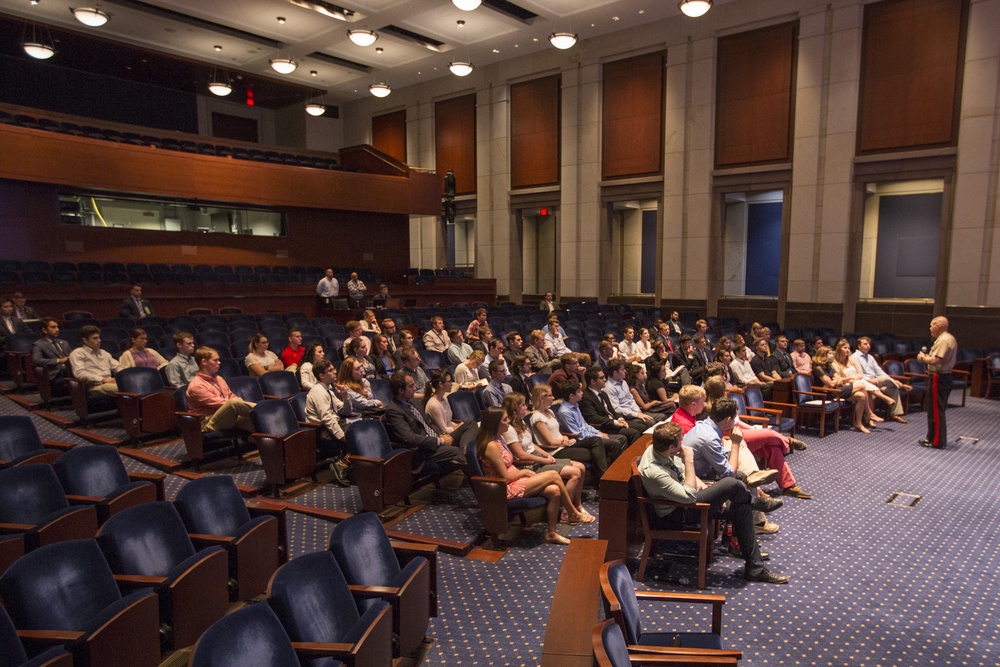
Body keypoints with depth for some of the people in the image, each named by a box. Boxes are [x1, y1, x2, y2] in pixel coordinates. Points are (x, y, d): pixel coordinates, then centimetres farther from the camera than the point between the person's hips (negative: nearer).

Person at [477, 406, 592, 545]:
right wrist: (524, 472, -4)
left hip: (514, 481, 9)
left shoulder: (499, 438, 8)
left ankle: (552, 533, 2)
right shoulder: (491, 446, -22)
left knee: (554, 490, -10)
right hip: (507, 489, -9)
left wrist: (522, 472, -2)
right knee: (553, 475, -12)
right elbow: (505, 477, -19)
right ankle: (573, 514, 8)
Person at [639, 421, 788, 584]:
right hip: (679, 513, -9)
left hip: (684, 493, 9)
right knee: (732, 484, -22)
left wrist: (700, 484, -4)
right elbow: (689, 497, -30)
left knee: (742, 506, 0)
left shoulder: (658, 449, -8)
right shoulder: (653, 472, -34)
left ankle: (755, 568, 12)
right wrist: (689, 461, -28)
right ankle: (756, 502, 17)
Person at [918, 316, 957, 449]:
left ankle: (936, 441, 2)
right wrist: (928, 357, 8)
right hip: (945, 376, 11)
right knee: (939, 409, 17)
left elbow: (936, 361, -26)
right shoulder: (950, 339, 15)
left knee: (935, 409, -4)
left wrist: (923, 358, -9)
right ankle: (939, 438, 25)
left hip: (938, 377, -11)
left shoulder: (943, 340, -19)